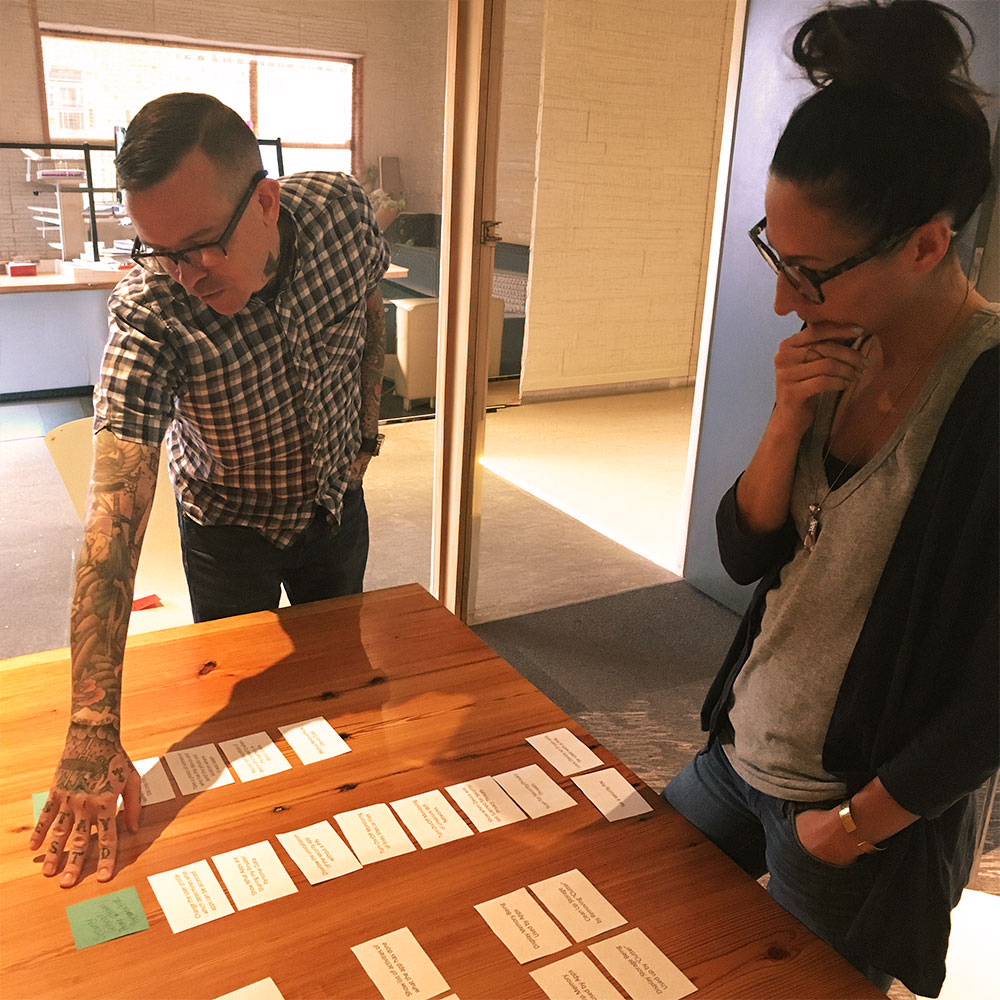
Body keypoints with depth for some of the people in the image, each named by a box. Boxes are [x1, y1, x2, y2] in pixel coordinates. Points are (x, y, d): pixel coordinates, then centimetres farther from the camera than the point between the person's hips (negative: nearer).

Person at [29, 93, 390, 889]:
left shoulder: (343, 210, -25)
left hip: (335, 501, 4)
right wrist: (94, 730, -45)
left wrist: (365, 433, 2)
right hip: (229, 525, -3)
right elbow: (116, 514, -42)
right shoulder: (151, 313, -35)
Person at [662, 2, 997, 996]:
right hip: (739, 752, 6)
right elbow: (743, 552, -2)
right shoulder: (840, 353, -6)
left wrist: (854, 824, -10)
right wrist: (788, 422, -19)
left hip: (863, 809, -6)